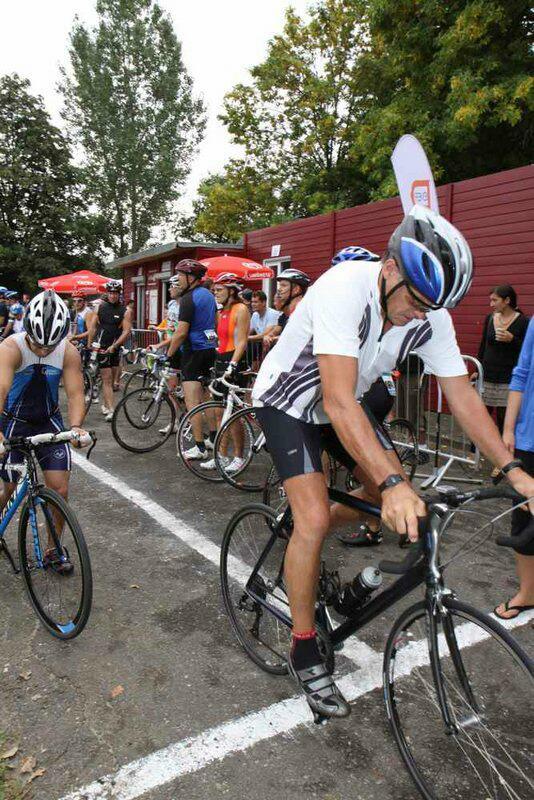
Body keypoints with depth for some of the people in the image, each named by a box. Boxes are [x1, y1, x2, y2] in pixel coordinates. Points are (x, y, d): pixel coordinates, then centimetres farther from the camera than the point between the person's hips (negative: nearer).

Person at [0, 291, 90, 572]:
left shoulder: (69, 352, -16)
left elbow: (75, 393, -20)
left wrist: (76, 426, -40)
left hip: (49, 422, 2)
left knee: (60, 488, -5)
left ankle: (53, 549, 16)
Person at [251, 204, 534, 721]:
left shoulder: (431, 316, -15)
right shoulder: (344, 290, -35)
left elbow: (462, 395, -10)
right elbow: (339, 402, -42)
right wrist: (393, 484, -49)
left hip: (342, 402, 6)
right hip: (287, 401, -6)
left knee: (397, 494, -3)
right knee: (313, 519, -17)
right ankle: (304, 651, 3)